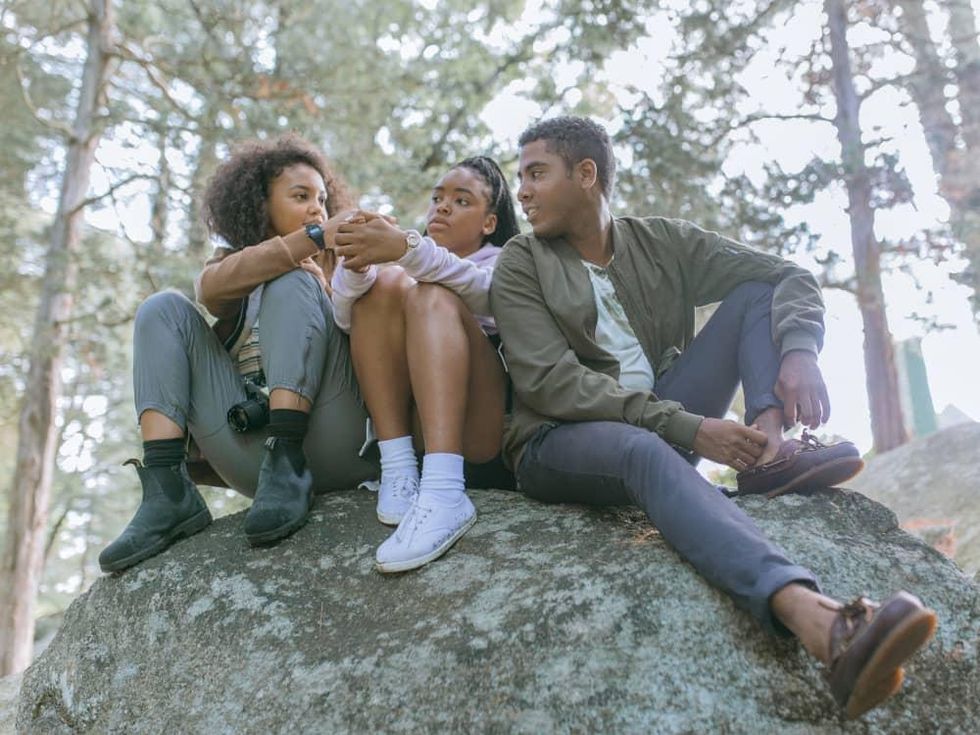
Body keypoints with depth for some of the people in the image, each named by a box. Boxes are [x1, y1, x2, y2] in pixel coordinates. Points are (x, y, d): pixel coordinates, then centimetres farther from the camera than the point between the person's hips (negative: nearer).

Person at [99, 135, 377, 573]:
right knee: (164, 309, -5)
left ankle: (288, 469, -31)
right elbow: (211, 288, -7)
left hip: (330, 443, -2)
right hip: (251, 449, 2)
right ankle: (167, 491, -22)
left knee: (292, 284, -16)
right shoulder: (232, 260, 20)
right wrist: (315, 236, -17)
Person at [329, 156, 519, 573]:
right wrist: (355, 265, -18)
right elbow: (346, 319, 5)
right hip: (411, 421, 3)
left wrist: (407, 248, -31)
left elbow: (481, 288, -12)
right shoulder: (414, 269, 26)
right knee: (384, 282, -12)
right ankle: (399, 470, -24)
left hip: (480, 429, -3)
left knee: (433, 296, -24)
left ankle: (443, 492, -43)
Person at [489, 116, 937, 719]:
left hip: (665, 422, 5)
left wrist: (798, 351, -21)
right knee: (645, 450, -40)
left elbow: (790, 277, 4)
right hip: (563, 441, -4)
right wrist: (688, 429, -23)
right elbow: (550, 384, -15)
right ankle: (812, 615, -64)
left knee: (758, 291, -1)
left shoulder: (662, 243, 8)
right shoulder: (522, 266, -1)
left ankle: (767, 449, -27)